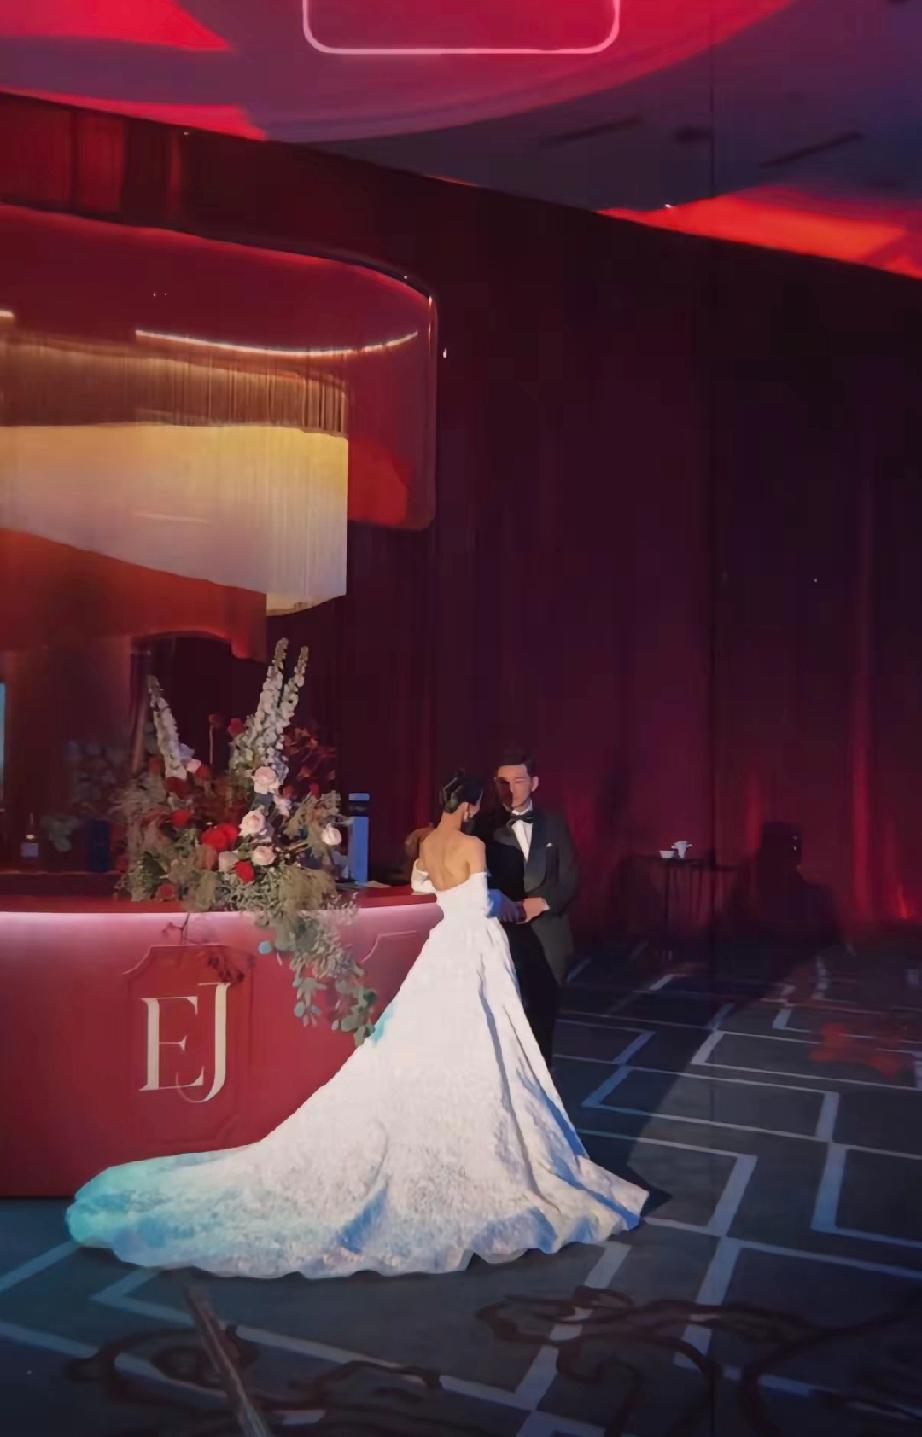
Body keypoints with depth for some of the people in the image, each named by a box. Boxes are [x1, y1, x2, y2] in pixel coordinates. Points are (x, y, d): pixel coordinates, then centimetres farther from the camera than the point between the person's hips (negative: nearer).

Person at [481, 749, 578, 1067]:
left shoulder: (554, 824, 7)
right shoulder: (486, 828, 0)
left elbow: (570, 879, 4)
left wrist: (542, 902, -12)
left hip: (549, 938, 2)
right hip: (504, 937, -2)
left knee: (543, 1020, 10)